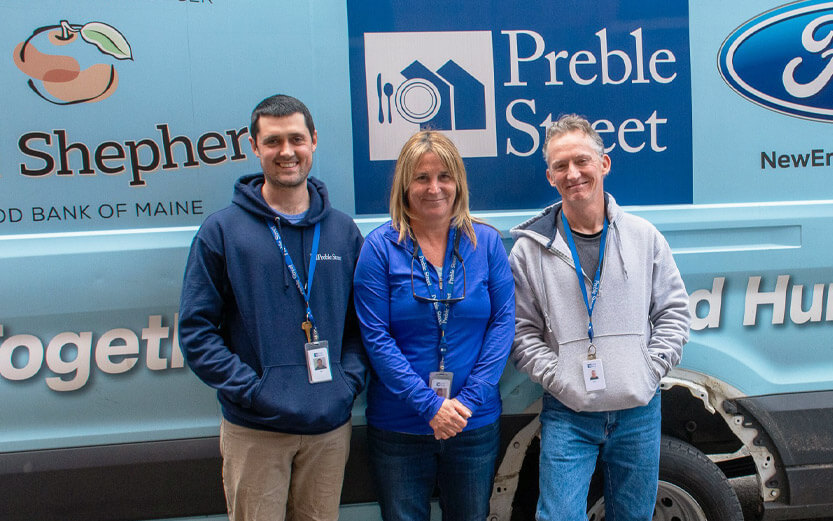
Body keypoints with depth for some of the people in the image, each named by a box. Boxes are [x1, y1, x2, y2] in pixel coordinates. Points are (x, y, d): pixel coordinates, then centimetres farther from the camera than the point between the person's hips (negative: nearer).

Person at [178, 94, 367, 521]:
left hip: (330, 426, 3)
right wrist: (250, 388, -14)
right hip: (254, 430, -2)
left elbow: (362, 321, 11)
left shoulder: (343, 231, 8)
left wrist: (350, 379, -4)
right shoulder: (221, 231, -2)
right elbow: (195, 329, -5)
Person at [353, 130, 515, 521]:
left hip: (475, 422, 2)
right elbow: (376, 336, -10)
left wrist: (469, 399, -11)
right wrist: (429, 404, -16)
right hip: (398, 426, -1)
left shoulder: (486, 241, 0)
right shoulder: (380, 247, -6)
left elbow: (503, 323, -3)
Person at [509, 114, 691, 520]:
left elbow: (673, 310, 8)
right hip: (567, 414, -2)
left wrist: (651, 369, -3)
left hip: (638, 411, 2)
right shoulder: (530, 249, -1)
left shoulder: (644, 236, 5)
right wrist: (556, 377, -11)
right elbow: (521, 330, 0)